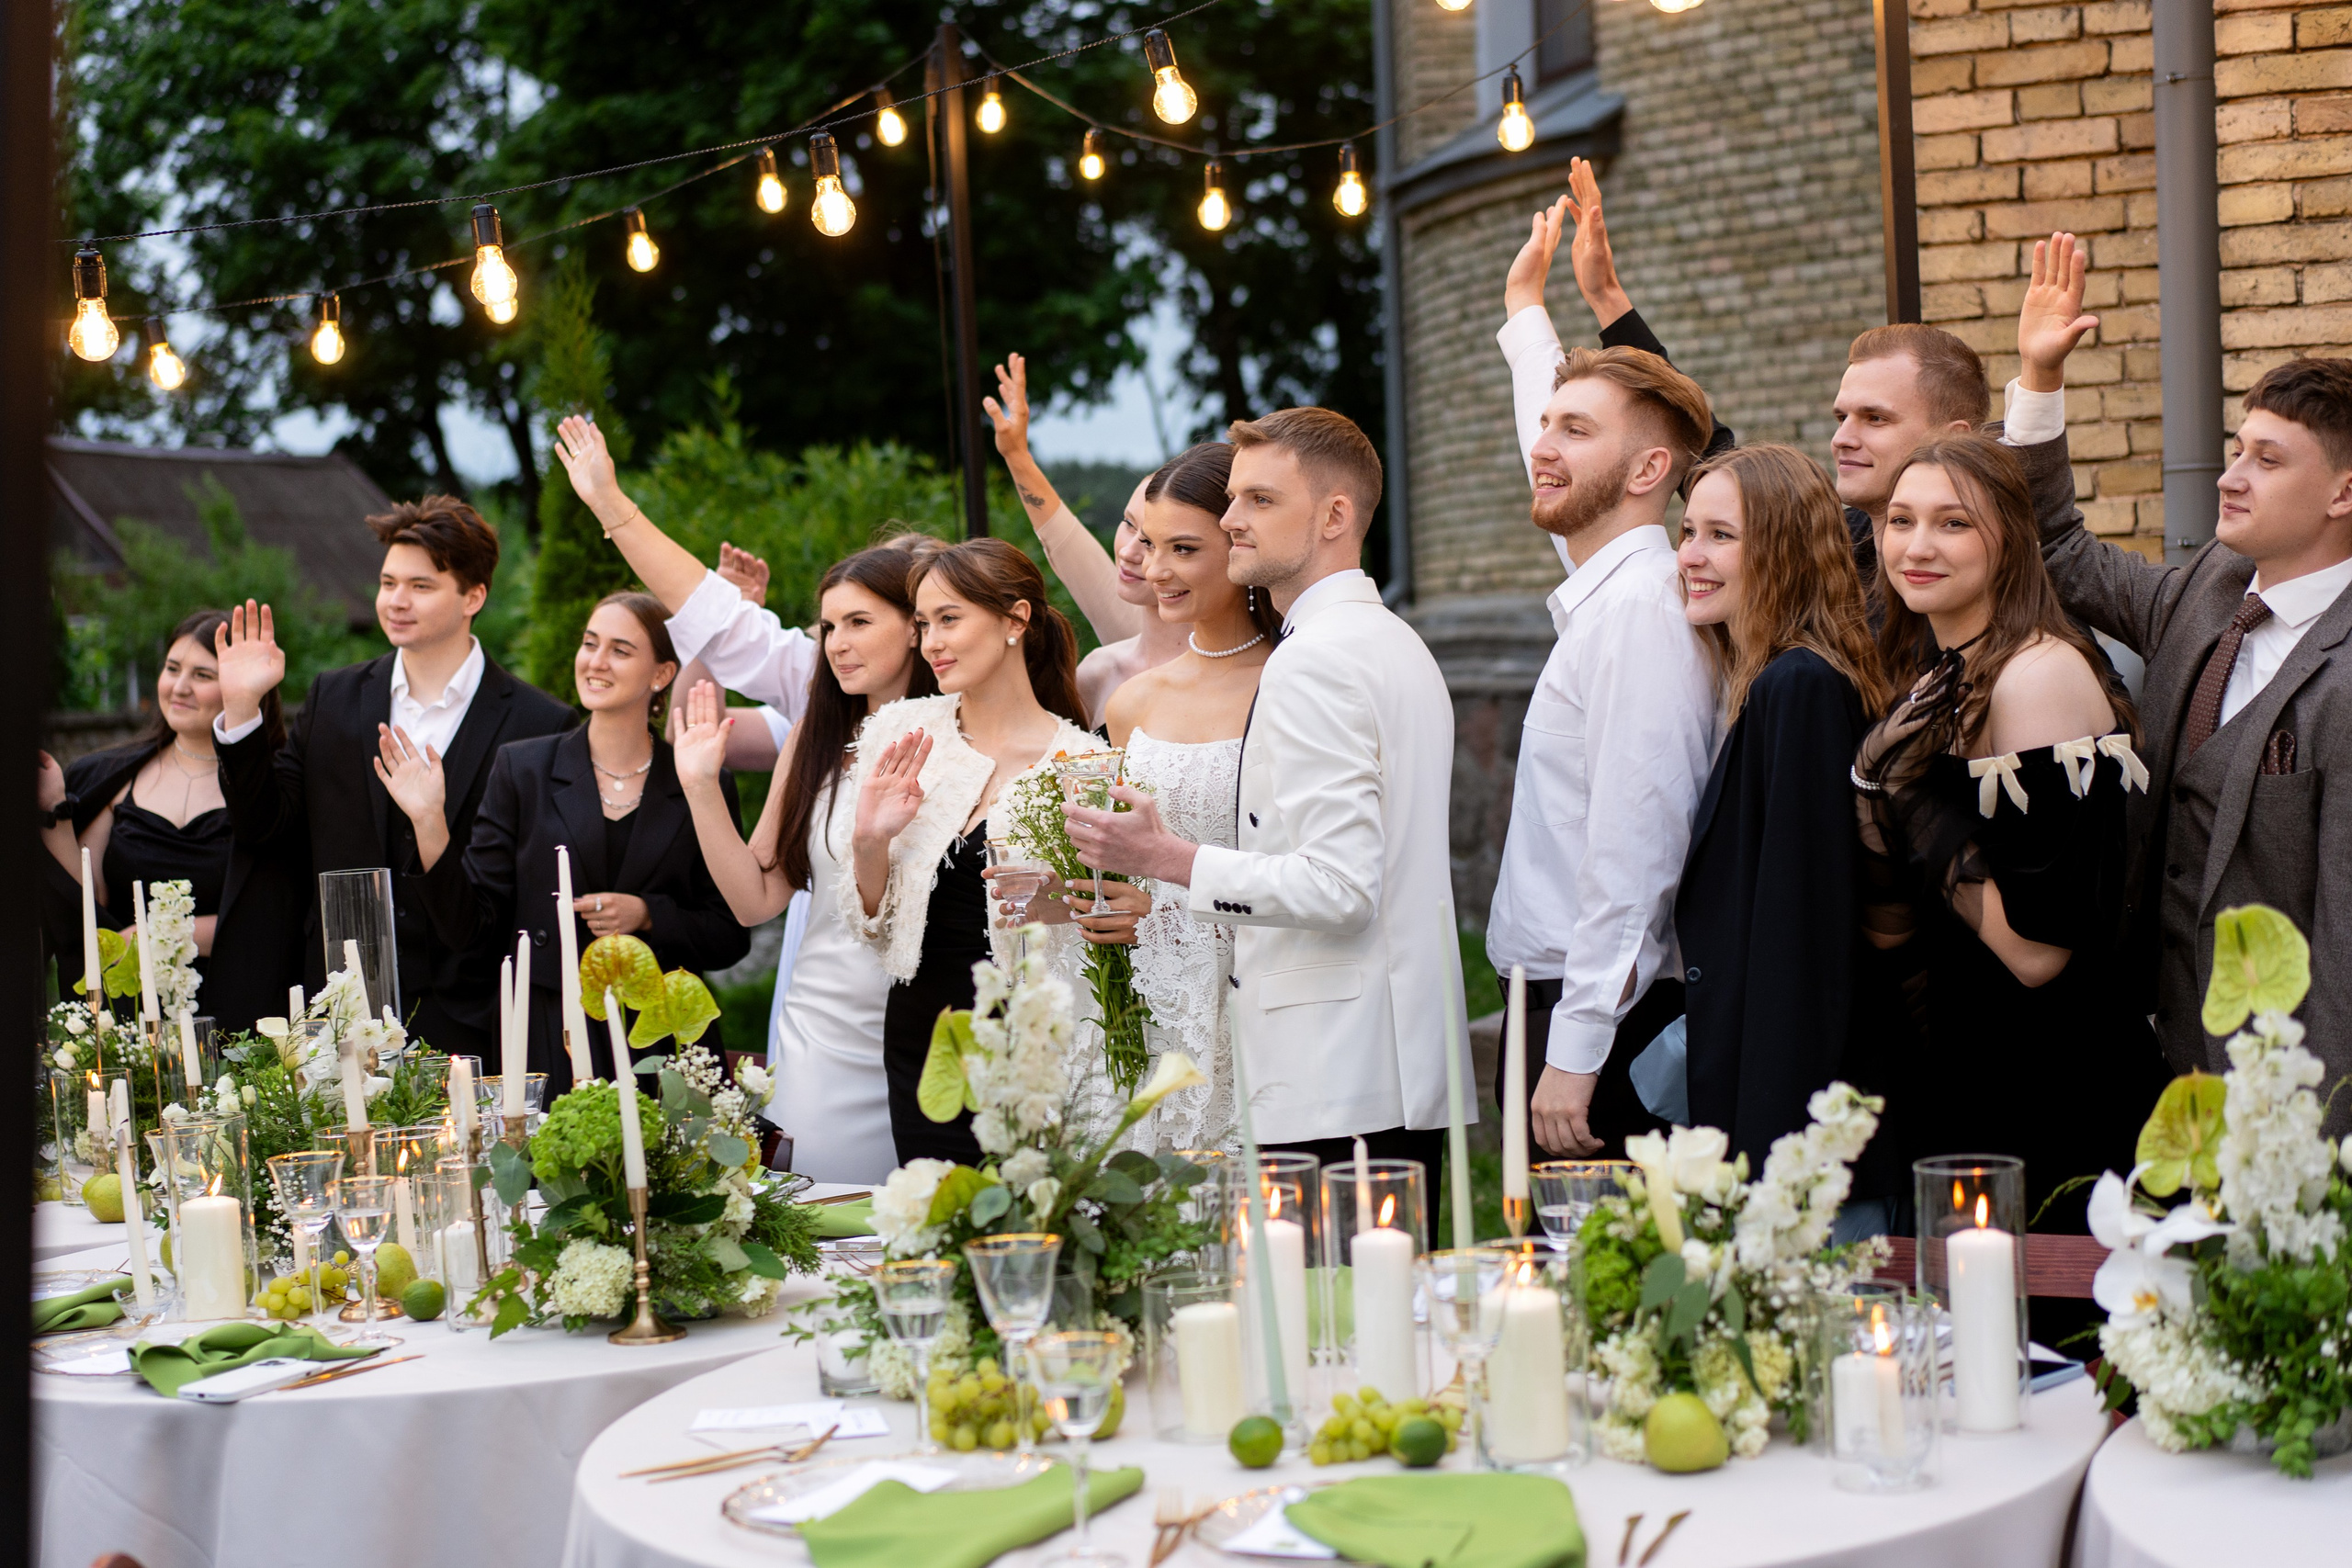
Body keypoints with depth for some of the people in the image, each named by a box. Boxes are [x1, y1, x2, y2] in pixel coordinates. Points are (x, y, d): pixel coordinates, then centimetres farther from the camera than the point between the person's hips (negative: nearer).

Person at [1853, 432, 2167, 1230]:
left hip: (2044, 1095, -9)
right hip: (1956, 1070, 9)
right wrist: (1877, 785, -3)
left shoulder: (2041, 673, -18)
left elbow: (2037, 946, -23)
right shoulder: (1930, 677, 9)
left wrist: (1909, 798, -16)